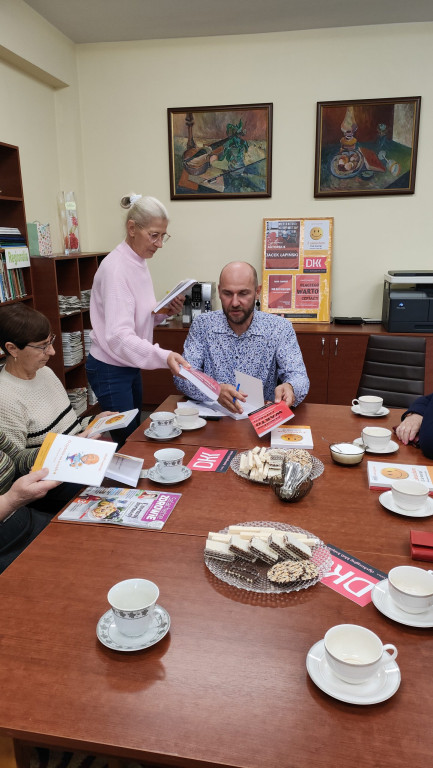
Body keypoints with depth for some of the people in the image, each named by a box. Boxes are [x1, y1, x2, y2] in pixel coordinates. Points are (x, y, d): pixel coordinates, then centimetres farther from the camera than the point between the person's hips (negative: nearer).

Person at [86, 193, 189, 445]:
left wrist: (165, 312, -5)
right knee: (126, 440, 1)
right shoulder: (116, 268, -22)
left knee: (135, 432, 18)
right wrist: (164, 356, -46)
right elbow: (119, 336, -32)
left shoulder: (139, 263, 6)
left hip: (130, 366, 9)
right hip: (110, 370, -9)